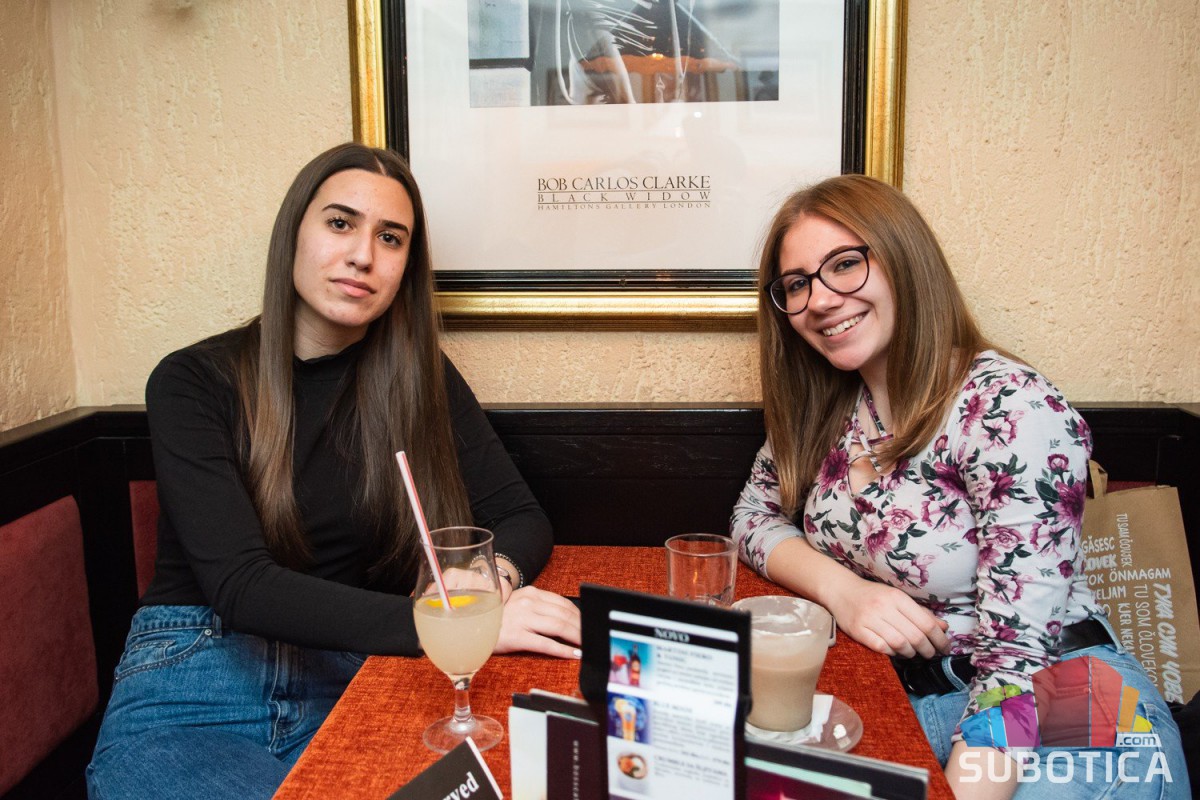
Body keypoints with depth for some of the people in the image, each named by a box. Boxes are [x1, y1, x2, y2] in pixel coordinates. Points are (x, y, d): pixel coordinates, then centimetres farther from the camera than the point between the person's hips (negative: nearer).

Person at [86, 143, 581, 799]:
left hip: (354, 680, 3)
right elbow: (241, 585, -18)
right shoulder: (193, 383, -6)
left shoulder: (419, 378, 4)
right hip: (193, 690, -2)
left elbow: (521, 517, 4)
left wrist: (496, 576, -21)